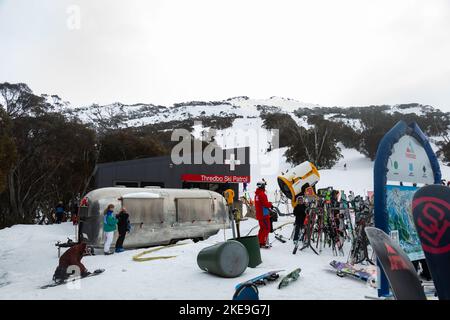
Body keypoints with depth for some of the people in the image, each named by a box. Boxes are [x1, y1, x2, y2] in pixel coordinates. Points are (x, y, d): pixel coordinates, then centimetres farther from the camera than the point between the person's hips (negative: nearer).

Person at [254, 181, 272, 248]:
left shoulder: (256, 194, 13)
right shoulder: (262, 194, -17)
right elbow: (265, 204, -21)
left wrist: (268, 204, 11)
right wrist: (270, 204, -2)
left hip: (259, 214, 9)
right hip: (264, 214, -9)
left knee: (262, 228, 17)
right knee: (266, 228, -5)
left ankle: (259, 242, 21)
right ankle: (262, 243, -7)